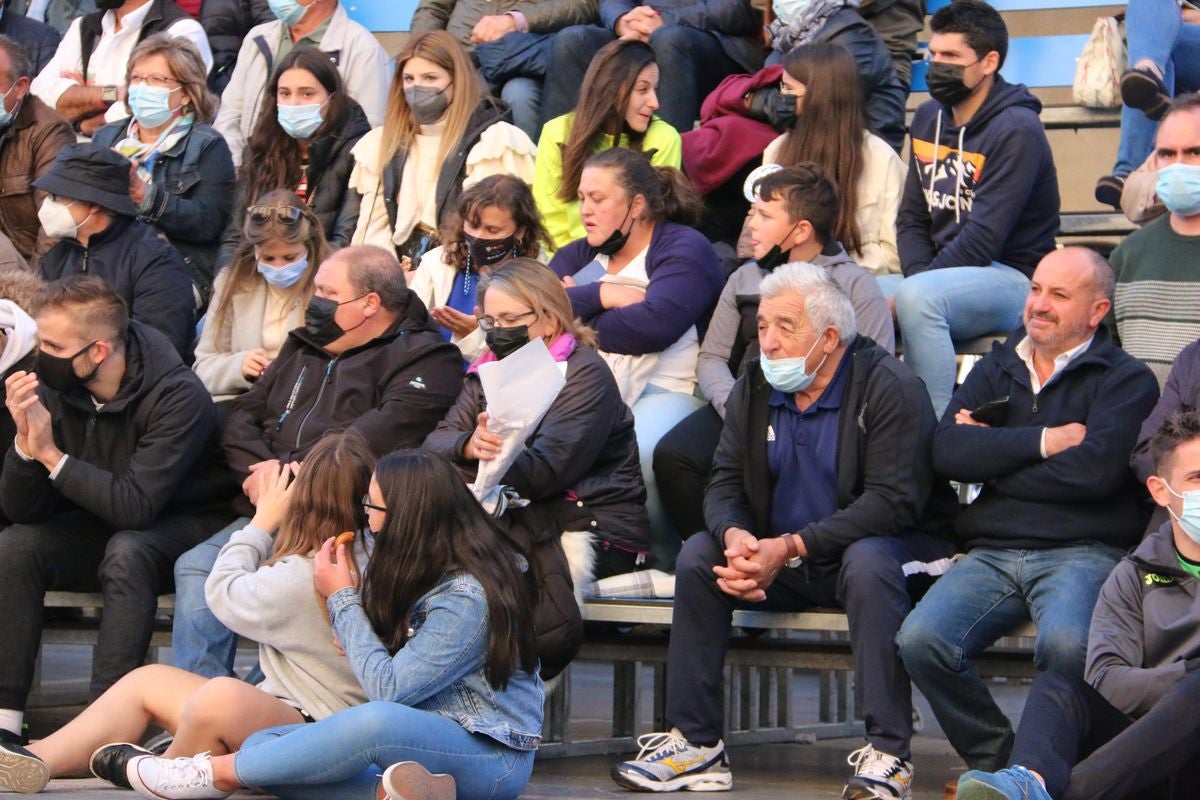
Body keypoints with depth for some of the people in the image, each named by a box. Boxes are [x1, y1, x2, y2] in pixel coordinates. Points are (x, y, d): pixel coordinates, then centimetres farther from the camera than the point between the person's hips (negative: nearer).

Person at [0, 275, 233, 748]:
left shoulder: (177, 397, -25)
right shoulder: (56, 389, -10)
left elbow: (135, 506, -33)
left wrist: (51, 454, -28)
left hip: (185, 527, -5)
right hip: (101, 528, 6)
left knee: (127, 552, -36)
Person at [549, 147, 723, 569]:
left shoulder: (683, 249, 2)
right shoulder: (580, 255, 21)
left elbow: (654, 323, -16)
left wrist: (576, 311, -2)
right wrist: (603, 295, -10)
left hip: (665, 388, -5)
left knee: (636, 454, -38)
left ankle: (665, 562, -17)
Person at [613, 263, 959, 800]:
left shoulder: (888, 387, -15)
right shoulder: (753, 390, 5)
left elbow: (893, 500, -23)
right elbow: (724, 485, 2)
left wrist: (791, 547, -30)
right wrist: (734, 535, -24)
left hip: (881, 548, -6)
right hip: (780, 558, 6)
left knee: (868, 563, -38)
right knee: (698, 555, -16)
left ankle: (887, 754, -35)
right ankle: (695, 744, -14)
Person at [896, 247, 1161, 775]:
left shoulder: (1125, 379, 7)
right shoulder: (996, 370, 21)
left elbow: (1096, 468, -12)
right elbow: (948, 453, 3)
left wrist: (993, 454, -2)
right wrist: (1045, 441, -5)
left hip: (1082, 551, -4)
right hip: (991, 553, 4)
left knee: (1064, 644, -36)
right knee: (920, 641, -24)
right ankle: (997, 761, -6)